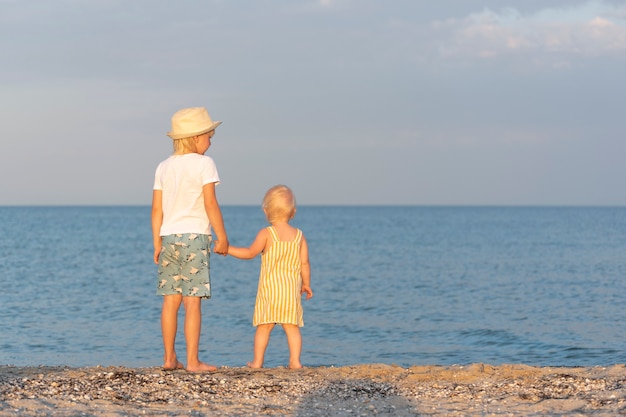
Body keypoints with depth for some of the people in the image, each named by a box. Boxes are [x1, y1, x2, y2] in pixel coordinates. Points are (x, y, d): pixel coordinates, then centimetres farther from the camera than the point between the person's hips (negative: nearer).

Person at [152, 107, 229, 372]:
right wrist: (222, 237, -4)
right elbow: (210, 203, -11)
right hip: (194, 236, -5)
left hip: (169, 237, 6)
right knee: (193, 301, -5)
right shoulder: (203, 163, -5)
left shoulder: (163, 167, 10)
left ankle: (169, 358, 12)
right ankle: (192, 361, -6)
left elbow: (157, 208, 9)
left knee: (171, 300, 9)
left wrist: (157, 243, 14)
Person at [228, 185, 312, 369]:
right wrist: (306, 284, 17)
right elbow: (304, 263, 5)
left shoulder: (266, 233, -7)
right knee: (292, 326, 5)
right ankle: (295, 360, 0)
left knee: (264, 326, 2)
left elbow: (250, 253, -10)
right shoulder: (299, 235, 5)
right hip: (292, 289, 3)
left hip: (269, 287, -3)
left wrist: (226, 248, -2)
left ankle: (257, 361, 3)